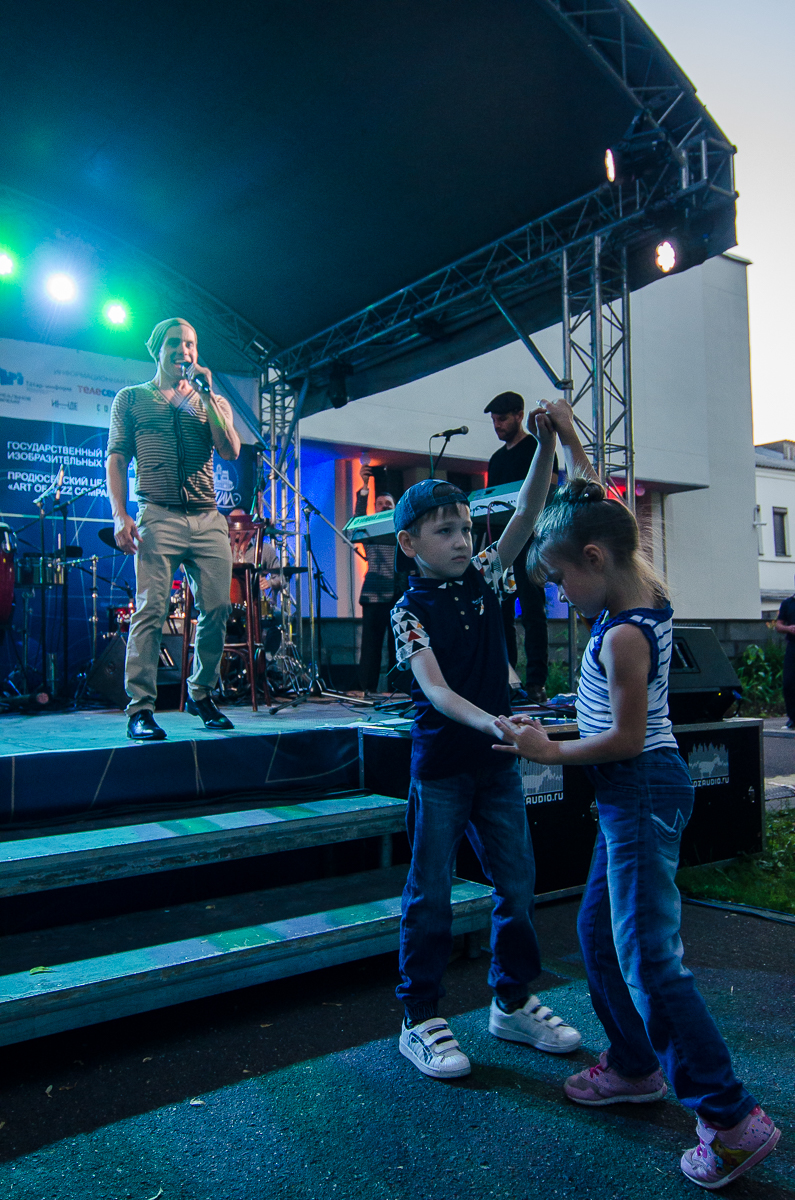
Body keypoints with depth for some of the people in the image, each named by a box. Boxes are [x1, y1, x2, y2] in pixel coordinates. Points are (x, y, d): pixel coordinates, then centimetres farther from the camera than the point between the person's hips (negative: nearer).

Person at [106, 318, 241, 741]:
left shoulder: (212, 401, 19)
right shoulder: (131, 398, 14)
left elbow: (231, 451, 2)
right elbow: (116, 459, 7)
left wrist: (206, 395, -2)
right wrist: (120, 515, -7)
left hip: (209, 519, 3)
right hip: (159, 517, -3)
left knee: (217, 609, -2)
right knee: (151, 608, -13)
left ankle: (201, 694, 15)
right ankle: (140, 708, -10)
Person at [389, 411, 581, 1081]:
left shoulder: (484, 578, 5)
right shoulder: (410, 610, -9)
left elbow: (527, 515, -6)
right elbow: (434, 688, -21)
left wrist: (546, 444, -18)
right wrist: (491, 723, -37)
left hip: (497, 761, 5)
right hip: (440, 766, -5)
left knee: (518, 884, 12)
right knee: (430, 895, 4)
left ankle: (512, 1001, 30)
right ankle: (421, 1021, 19)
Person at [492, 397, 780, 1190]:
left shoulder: (622, 636, -21)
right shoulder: (644, 585, 4)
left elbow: (627, 736, -21)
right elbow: (592, 510, 17)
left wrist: (552, 752, -10)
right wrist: (569, 440, 20)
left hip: (641, 793, -10)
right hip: (633, 795, 10)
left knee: (648, 959, -5)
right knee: (598, 929, 18)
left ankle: (731, 1117, 6)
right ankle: (635, 1066, 34)